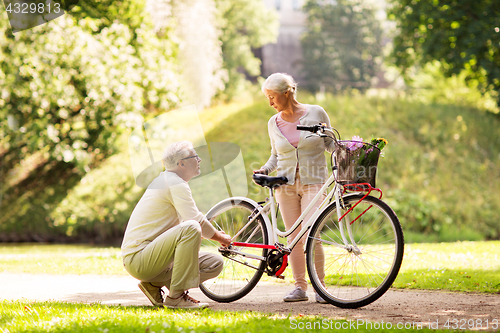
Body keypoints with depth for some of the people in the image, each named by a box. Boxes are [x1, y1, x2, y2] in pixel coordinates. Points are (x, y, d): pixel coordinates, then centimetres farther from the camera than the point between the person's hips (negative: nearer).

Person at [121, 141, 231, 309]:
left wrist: (215, 234, 19)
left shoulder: (167, 180, 20)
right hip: (137, 257, -10)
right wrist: (220, 237, -4)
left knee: (215, 263, 3)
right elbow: (195, 220, -21)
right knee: (190, 228, -33)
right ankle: (176, 297, -27)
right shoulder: (175, 183, -12)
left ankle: (154, 285, 5)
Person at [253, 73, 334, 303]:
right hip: (286, 183, 3)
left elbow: (330, 143, 7)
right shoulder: (274, 123, 8)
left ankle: (320, 287, -3)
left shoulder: (316, 113, -1)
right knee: (294, 238, 1)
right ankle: (300, 287, 10)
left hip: (313, 182, -3)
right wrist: (265, 169, 0)